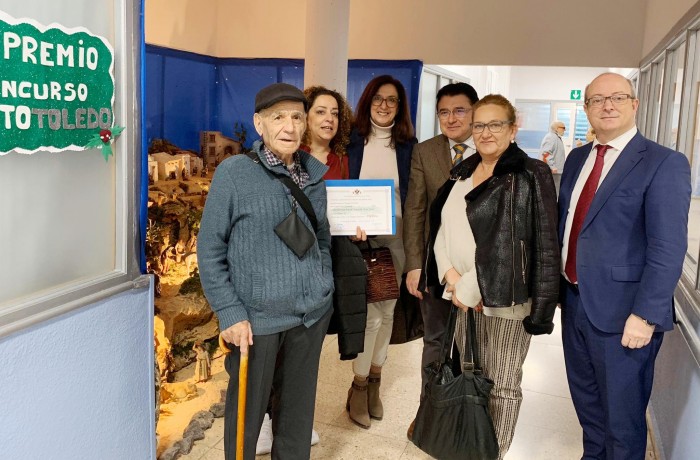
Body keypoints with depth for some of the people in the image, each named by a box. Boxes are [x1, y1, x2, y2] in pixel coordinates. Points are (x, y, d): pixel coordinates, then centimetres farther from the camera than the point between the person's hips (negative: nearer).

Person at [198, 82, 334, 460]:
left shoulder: (315, 172, 5)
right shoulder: (233, 172, -10)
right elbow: (210, 248, -8)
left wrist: (324, 288, 10)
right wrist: (230, 313, -12)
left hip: (312, 315, 5)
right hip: (256, 319, -4)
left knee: (299, 410, 19)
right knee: (247, 411, 11)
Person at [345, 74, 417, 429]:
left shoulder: (408, 146, 5)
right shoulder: (353, 141, 1)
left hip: (395, 236, 2)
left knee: (388, 310, 8)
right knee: (370, 313, -6)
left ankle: (374, 380, 26)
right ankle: (359, 386, 14)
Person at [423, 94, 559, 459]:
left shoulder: (531, 176, -7)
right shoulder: (461, 173, 12)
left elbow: (546, 248, -11)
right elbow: (441, 230, 13)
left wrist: (542, 306, -15)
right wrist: (450, 274, -3)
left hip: (506, 300, -6)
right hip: (460, 296, 6)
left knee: (502, 385, 5)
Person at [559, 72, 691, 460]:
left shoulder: (664, 163, -12)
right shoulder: (577, 157, 9)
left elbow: (668, 249, -18)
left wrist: (645, 315, -21)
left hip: (621, 310, -6)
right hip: (574, 300, 7)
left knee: (622, 410, 10)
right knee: (585, 398, 23)